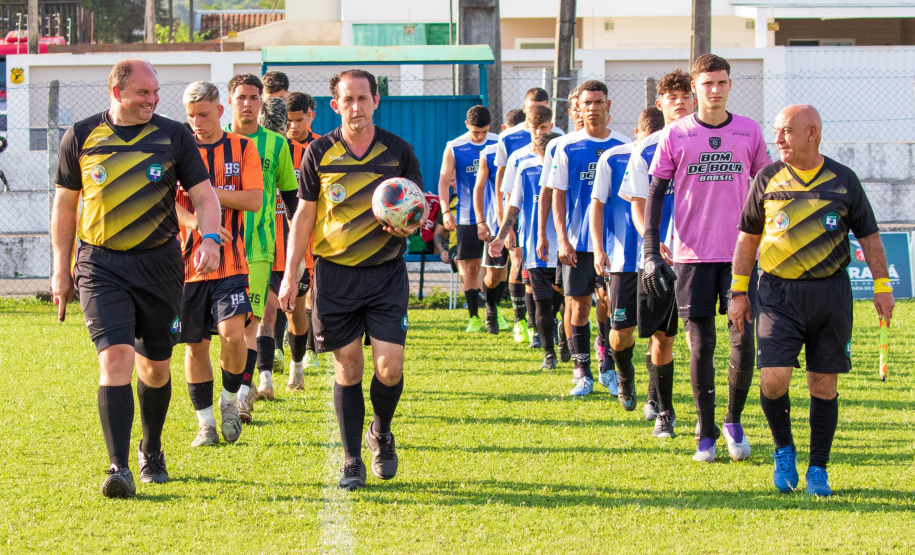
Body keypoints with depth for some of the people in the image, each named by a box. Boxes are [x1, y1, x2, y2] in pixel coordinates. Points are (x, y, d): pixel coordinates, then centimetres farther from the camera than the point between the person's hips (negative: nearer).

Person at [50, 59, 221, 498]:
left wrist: (209, 238, -18)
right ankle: (118, 469, -20)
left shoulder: (174, 136, 2)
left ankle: (152, 452, 36)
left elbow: (203, 195, 2)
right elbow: (65, 202, 11)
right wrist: (61, 268, 9)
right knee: (115, 357, -17)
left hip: (159, 264, 2)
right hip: (101, 265, -2)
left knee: (155, 365, 11)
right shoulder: (82, 136, 1)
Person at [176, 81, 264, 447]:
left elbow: (254, 200, -6)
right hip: (187, 261, 1)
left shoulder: (242, 148, 4)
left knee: (232, 333, -17)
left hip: (231, 262, -1)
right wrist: (199, 223, -24)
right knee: (195, 344, 4)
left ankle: (230, 399, 9)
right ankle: (205, 423, 16)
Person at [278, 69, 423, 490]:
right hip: (335, 271, 0)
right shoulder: (320, 152, 2)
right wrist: (290, 274, 3)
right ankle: (351, 461, 9)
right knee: (348, 368, 0)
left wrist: (408, 226, -13)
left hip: (386, 270, 0)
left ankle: (382, 433, 21)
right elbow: (304, 214, 8)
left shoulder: (399, 151, 3)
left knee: (389, 365, -9)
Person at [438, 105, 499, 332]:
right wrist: (445, 211, -13)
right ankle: (474, 317, 8)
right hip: (467, 217, -1)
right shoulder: (454, 148, -2)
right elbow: (444, 180, -1)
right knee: (470, 266, 0)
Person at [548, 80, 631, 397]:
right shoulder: (567, 147, 1)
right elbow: (557, 196, 2)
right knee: (578, 304, 0)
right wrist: (562, 239, -6)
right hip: (578, 241, -1)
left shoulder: (623, 146, 5)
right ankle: (582, 373, 8)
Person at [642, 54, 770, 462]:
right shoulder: (675, 135, 1)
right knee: (701, 344, 2)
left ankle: (734, 421, 16)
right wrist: (651, 252, -5)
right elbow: (655, 194, 3)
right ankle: (706, 434, 11)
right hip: (693, 256, -1)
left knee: (744, 341, -4)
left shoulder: (749, 132, 6)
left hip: (740, 252, 1)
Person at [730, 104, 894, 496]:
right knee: (773, 379, -13)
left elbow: (869, 236, 10)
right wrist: (738, 291, 7)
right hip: (779, 292, 0)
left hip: (830, 291, 0)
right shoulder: (767, 179, 4)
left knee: (824, 384, 3)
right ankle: (784, 450, 13)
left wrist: (882, 287, 4)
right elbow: (748, 237, 11)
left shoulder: (843, 181, 3)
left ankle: (818, 470, 13)